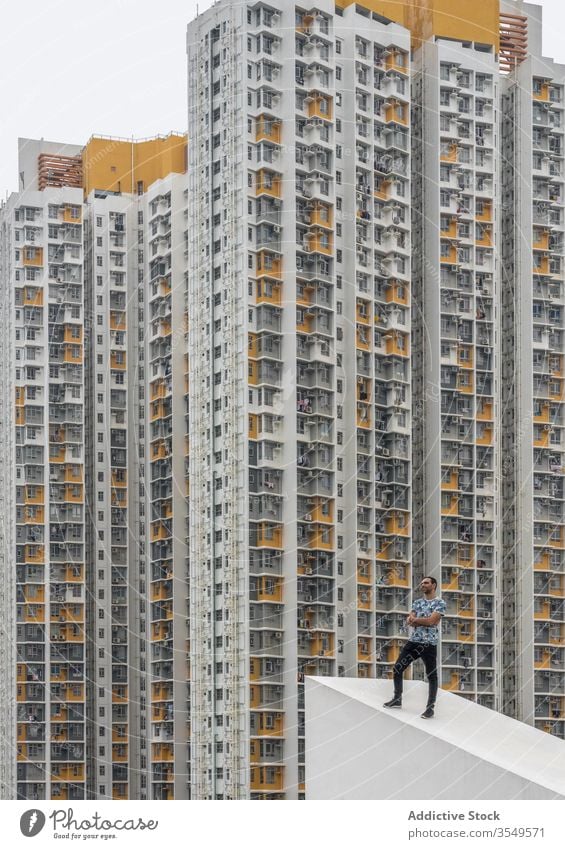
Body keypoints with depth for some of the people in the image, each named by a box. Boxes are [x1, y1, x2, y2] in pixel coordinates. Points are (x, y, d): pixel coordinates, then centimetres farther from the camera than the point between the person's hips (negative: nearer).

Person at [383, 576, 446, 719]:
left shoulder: (440, 603, -3)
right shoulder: (417, 602, 15)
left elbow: (431, 621, -15)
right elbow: (409, 621, 4)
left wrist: (415, 620, -5)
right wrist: (424, 622, -14)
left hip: (429, 644, -6)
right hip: (414, 641, 6)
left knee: (432, 676, -2)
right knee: (397, 669, 6)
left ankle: (430, 707, 4)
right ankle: (397, 699, 19)